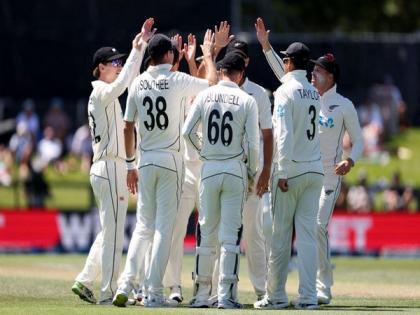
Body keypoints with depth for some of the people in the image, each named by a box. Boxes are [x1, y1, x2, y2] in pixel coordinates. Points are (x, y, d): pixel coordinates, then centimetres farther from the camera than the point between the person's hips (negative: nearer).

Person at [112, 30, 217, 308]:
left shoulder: (138, 84, 4)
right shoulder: (177, 81, -9)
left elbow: (128, 128, 8)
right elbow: (213, 83, 4)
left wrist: (131, 164, 15)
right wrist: (208, 55, 18)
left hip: (145, 160, 4)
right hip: (171, 160, -4)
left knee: (143, 226, 12)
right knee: (164, 226, -2)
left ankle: (125, 287, 1)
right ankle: (154, 293, -4)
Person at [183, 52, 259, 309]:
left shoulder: (205, 96, 1)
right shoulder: (247, 101, -4)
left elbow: (188, 131, -1)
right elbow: (253, 143, -7)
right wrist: (253, 172, 7)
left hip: (209, 169, 2)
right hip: (236, 169, -2)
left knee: (206, 231, 9)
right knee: (231, 232, -1)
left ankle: (202, 293, 12)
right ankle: (226, 295, -6)